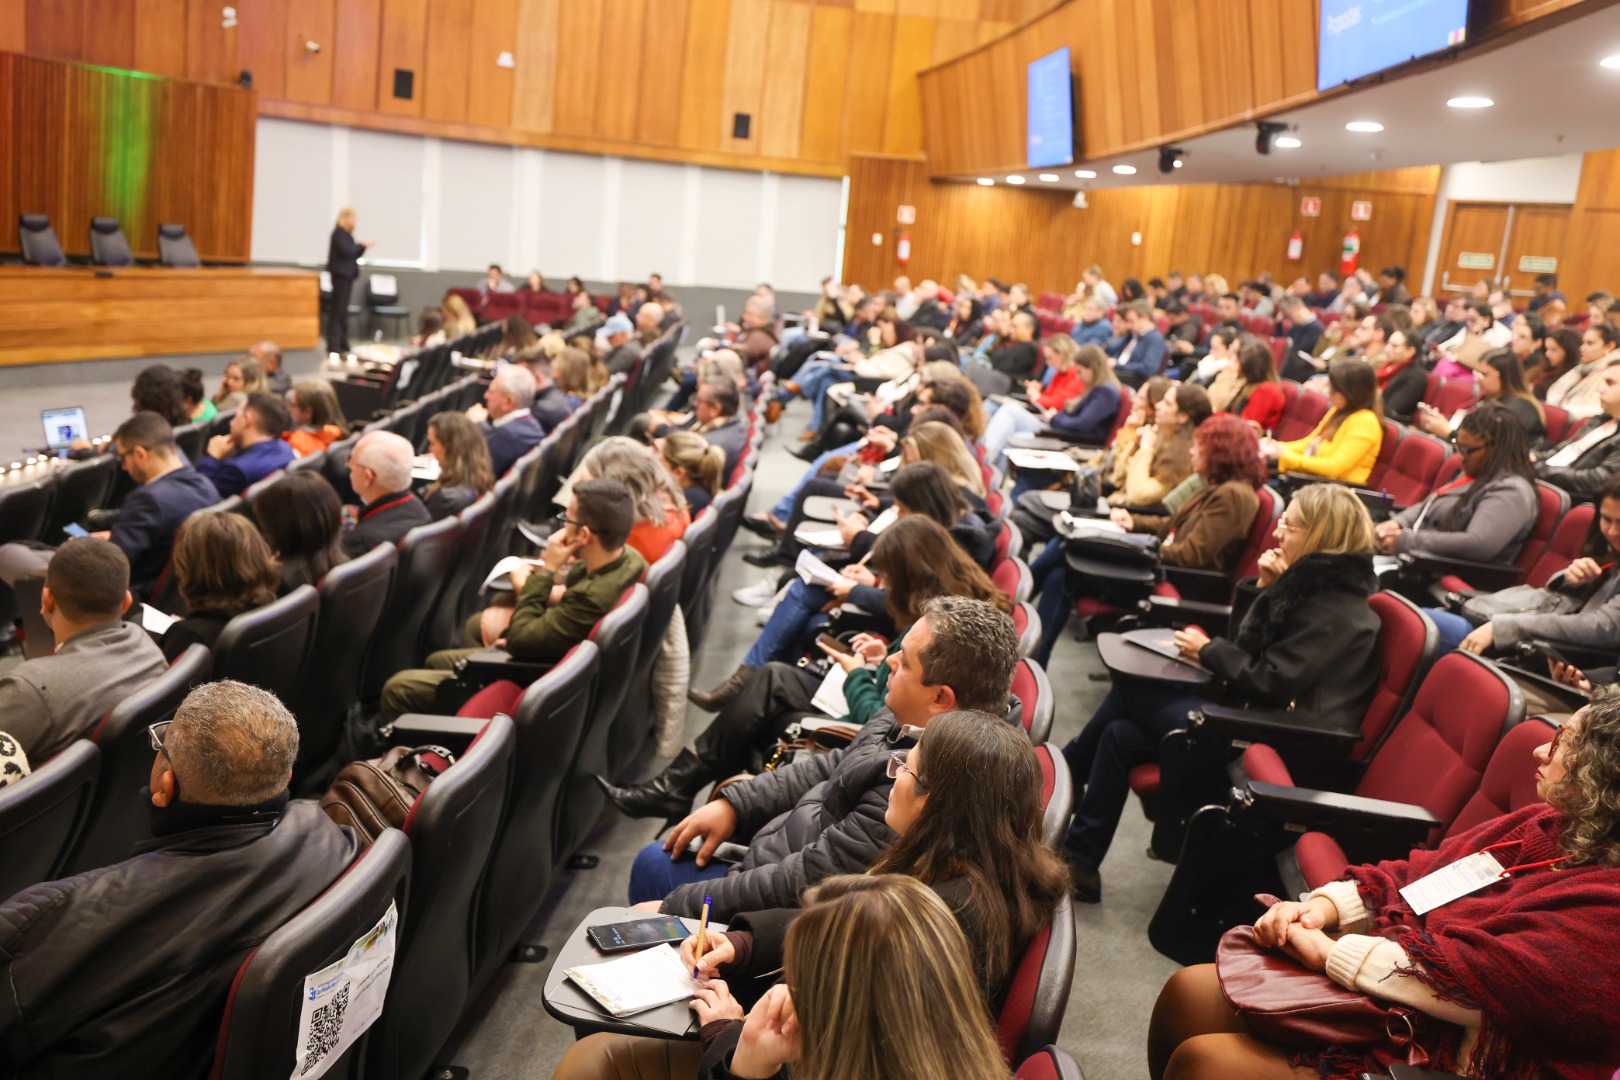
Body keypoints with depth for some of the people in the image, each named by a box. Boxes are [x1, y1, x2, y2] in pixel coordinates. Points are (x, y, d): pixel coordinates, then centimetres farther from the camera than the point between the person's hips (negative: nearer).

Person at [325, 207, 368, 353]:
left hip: (347, 274, 9)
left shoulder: (347, 234, 15)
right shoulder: (339, 233, -11)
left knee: (342, 310, 11)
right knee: (338, 309, -9)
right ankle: (333, 344, -8)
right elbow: (346, 251, -21)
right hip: (340, 274, -9)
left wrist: (362, 246, 3)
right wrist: (361, 245, -11)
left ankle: (342, 343, 15)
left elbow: (353, 254, 18)